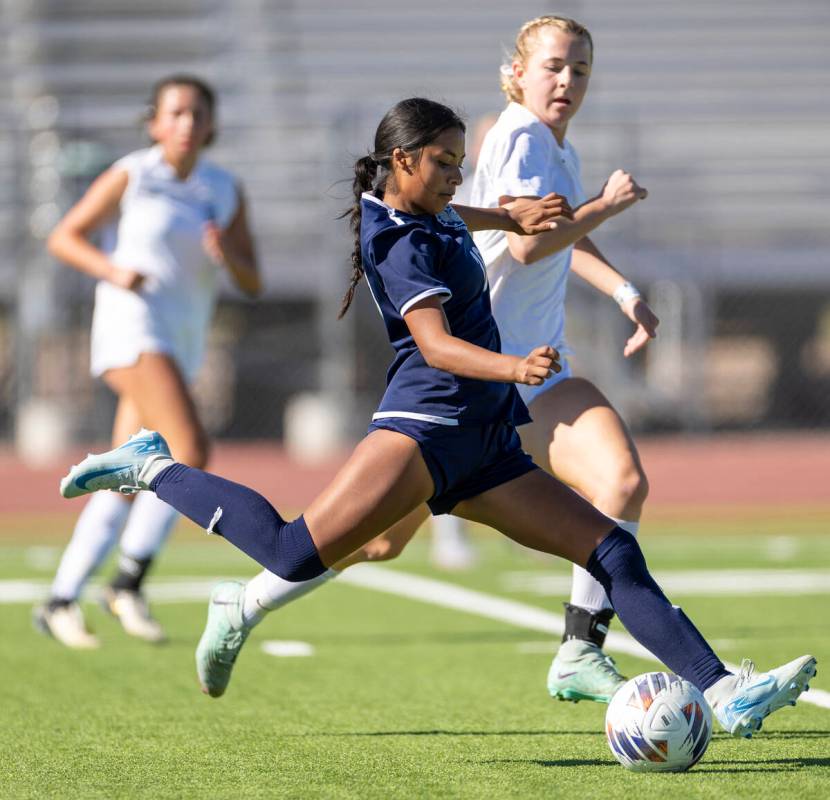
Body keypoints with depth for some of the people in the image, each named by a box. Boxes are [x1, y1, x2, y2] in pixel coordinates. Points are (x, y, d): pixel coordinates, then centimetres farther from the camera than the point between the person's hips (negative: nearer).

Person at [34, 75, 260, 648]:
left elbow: (253, 284, 9)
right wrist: (112, 270, -14)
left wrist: (227, 255, -13)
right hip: (132, 324, -6)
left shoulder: (226, 191, 9)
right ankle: (130, 583, -15)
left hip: (183, 341, 6)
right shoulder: (131, 176, -2)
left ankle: (61, 602, 14)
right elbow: (63, 238, 3)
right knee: (192, 449, -23)